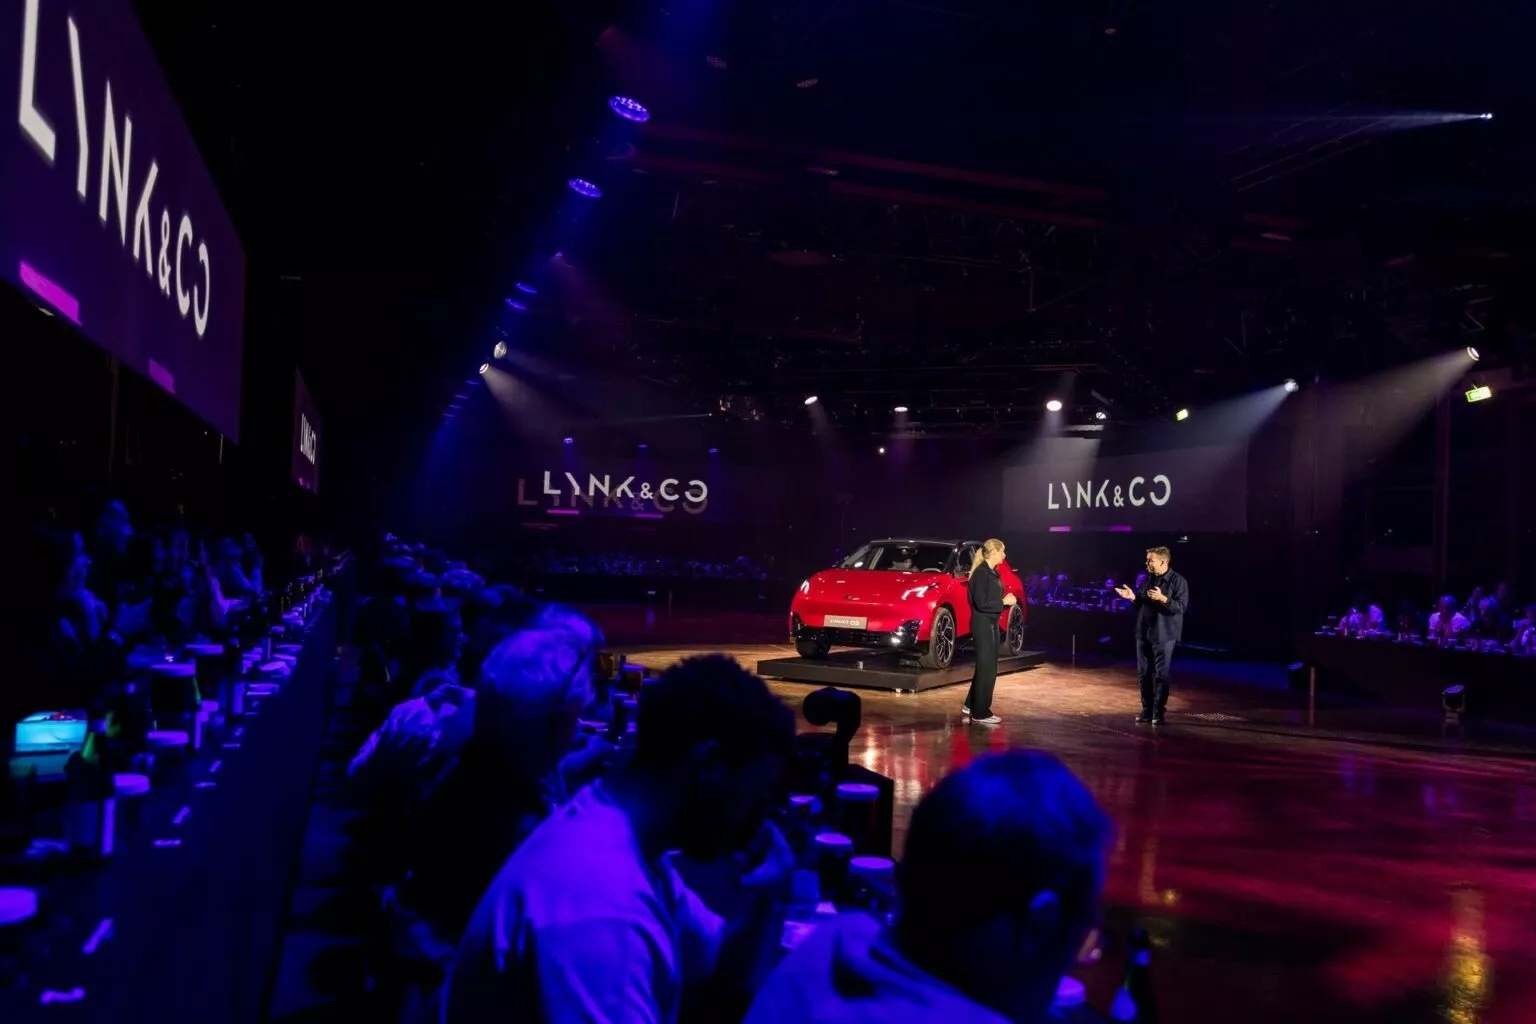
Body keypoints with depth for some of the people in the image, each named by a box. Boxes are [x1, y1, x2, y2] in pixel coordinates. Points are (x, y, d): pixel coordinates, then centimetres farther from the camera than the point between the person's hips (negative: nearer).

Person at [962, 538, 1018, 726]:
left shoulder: (992, 572, 12)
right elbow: (981, 603, -23)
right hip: (982, 624, -10)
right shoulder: (981, 573, -17)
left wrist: (1006, 600, 1)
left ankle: (971, 705, 29)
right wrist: (1004, 602, -16)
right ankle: (980, 714, 2)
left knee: (985, 667, 17)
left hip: (990, 623, 10)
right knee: (987, 668, -5)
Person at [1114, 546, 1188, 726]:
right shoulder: (1148, 579, 12)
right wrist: (1133, 597, 1)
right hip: (1143, 633, 7)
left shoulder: (1177, 581, -9)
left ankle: (1158, 713, 5)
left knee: (1161, 675, -2)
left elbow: (1181, 607, -17)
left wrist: (1162, 598, -28)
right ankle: (1147, 710, 18)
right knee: (1144, 673, 9)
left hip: (1163, 636, -7)